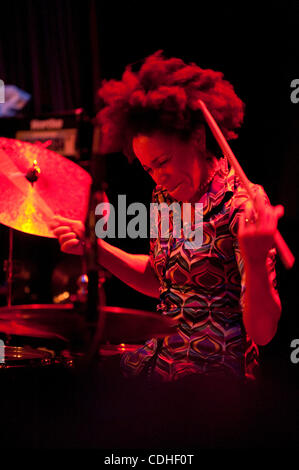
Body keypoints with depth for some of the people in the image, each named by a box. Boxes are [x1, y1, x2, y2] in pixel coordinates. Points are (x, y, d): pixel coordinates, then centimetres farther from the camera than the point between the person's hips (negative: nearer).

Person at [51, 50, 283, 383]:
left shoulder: (241, 206, -18)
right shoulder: (166, 197, 5)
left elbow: (262, 332, -23)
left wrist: (256, 259, -42)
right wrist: (94, 247, 5)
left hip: (211, 378, -7)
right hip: (159, 356, 7)